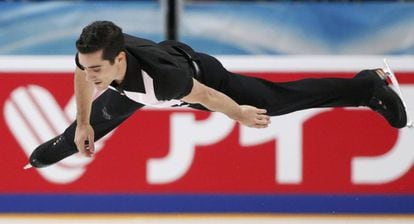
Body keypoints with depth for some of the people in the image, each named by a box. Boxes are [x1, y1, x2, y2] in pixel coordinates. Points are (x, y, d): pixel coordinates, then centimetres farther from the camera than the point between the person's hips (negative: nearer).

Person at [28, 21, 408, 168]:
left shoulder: (161, 76, -51)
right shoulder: (93, 56, -37)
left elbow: (207, 97, -31)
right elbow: (81, 77, -9)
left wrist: (240, 115, -12)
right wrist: (82, 124, 3)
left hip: (200, 73, -5)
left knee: (279, 99, 11)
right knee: (99, 115, 30)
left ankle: (369, 85, 27)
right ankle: (68, 142, 67)